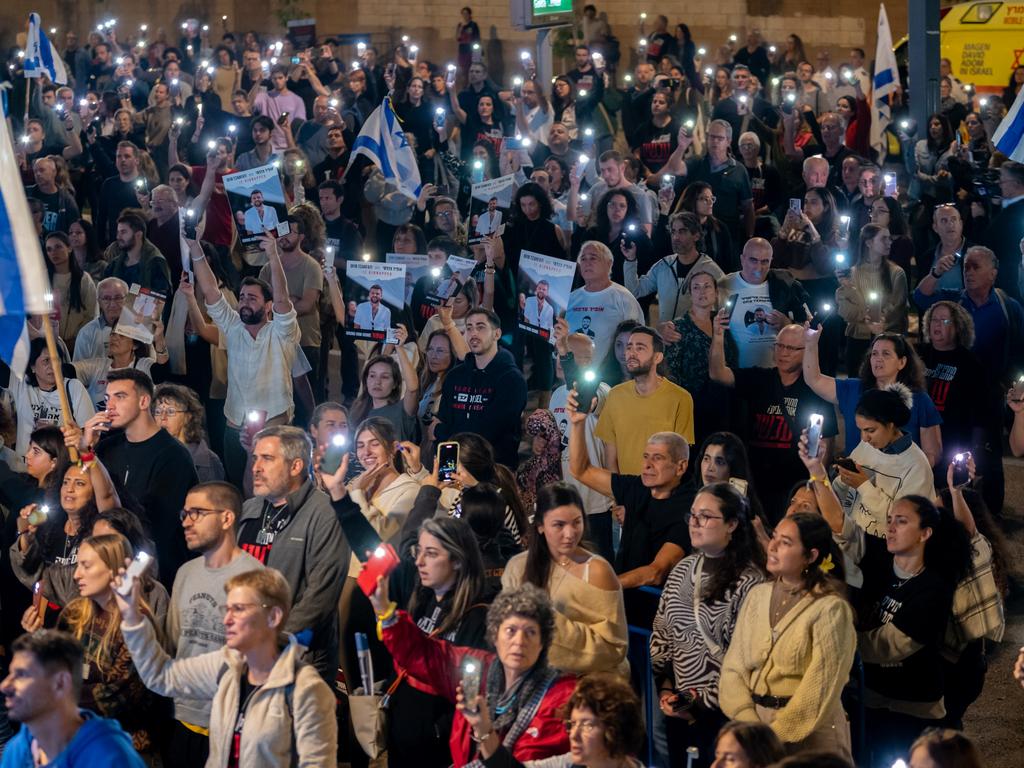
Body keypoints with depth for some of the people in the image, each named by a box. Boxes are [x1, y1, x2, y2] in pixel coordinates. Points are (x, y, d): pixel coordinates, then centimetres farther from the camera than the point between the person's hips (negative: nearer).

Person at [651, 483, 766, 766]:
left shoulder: (749, 582, -14)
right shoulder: (682, 570, 6)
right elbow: (660, 633, 12)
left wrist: (705, 702, -12)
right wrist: (665, 687, 2)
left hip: (721, 711, -6)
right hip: (677, 707, 6)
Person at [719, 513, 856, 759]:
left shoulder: (831, 608, -9)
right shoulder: (757, 595, 8)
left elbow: (819, 688, -12)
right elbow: (734, 667, 4)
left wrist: (775, 736, -14)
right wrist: (749, 723, -9)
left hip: (810, 734, -4)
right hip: (754, 724, 4)